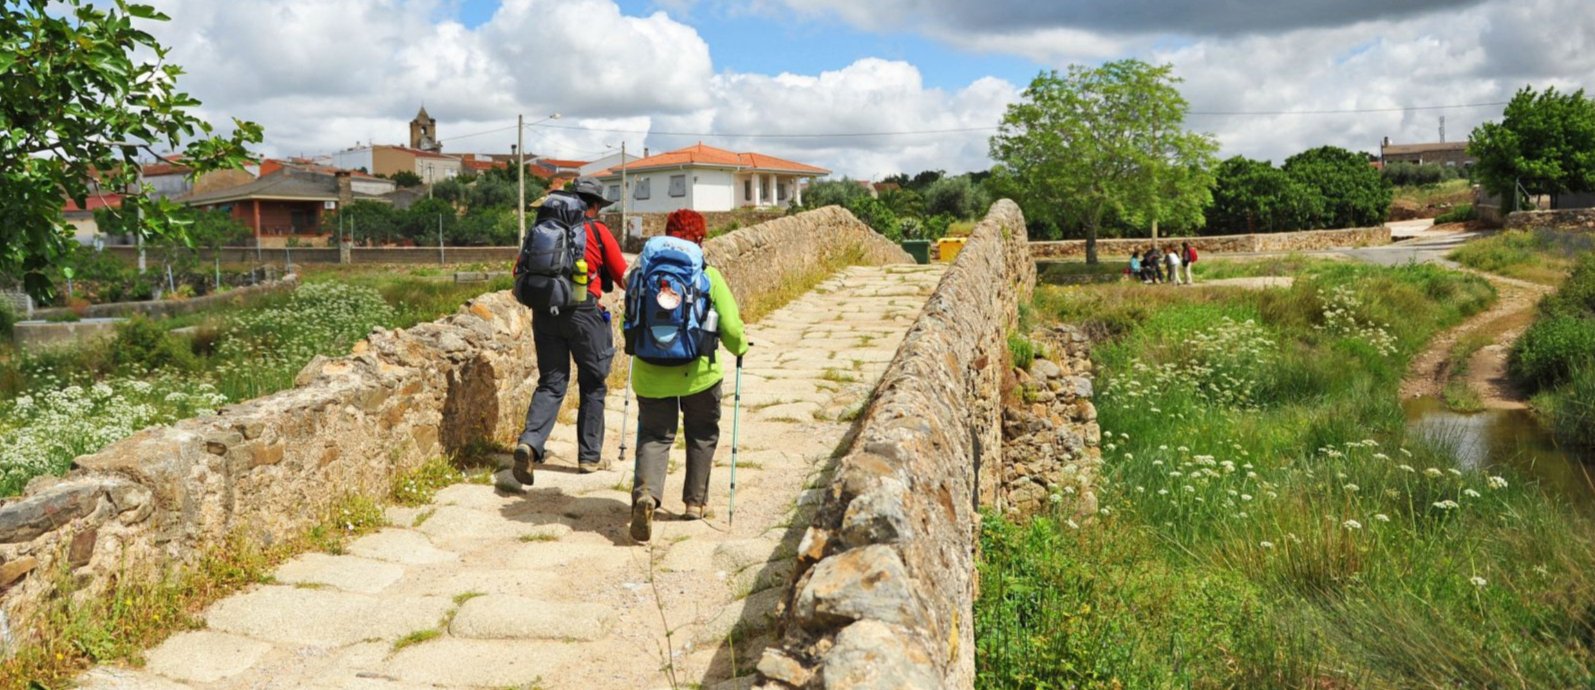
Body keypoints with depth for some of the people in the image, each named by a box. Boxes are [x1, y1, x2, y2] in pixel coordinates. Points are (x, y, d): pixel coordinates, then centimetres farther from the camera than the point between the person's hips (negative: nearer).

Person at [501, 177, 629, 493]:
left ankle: (529, 443, -13)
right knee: (593, 384, 10)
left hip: (544, 312, 4)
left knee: (551, 383, 8)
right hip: (584, 312, -4)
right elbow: (623, 277, 4)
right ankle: (589, 456, 16)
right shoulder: (598, 231, 1)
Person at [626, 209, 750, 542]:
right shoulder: (708, 276, -7)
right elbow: (731, 328, -11)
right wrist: (740, 348, 10)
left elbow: (631, 321, 7)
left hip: (651, 373, 2)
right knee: (702, 434, 21)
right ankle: (695, 500, 28)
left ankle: (646, 492, -15)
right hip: (698, 372, -1)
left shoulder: (644, 272, 0)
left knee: (655, 436, 10)